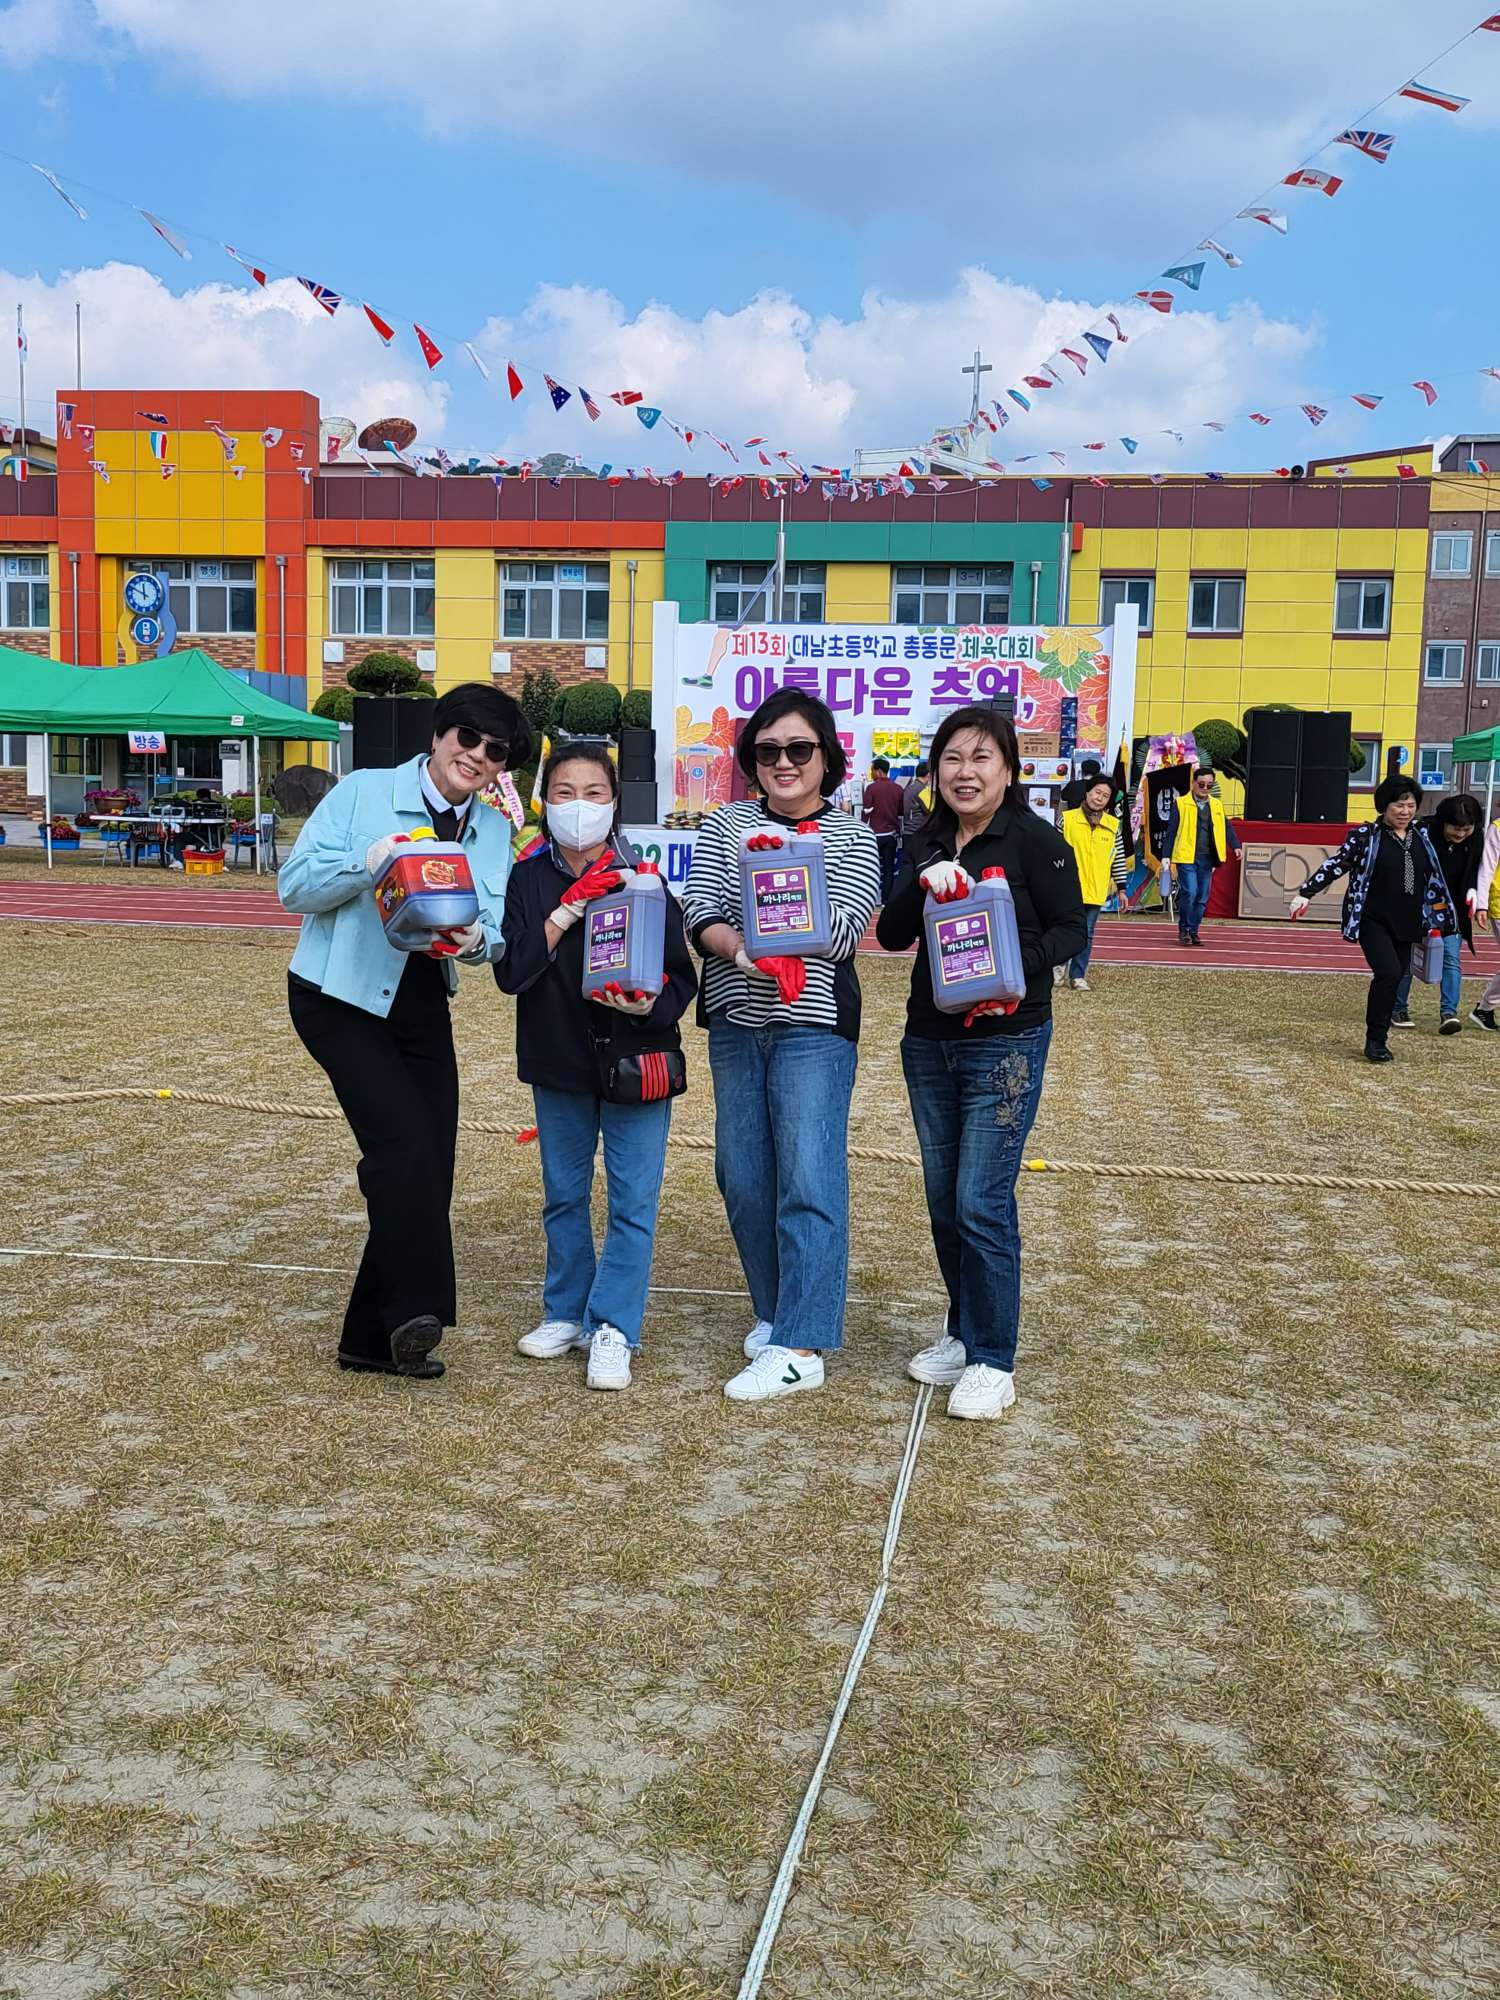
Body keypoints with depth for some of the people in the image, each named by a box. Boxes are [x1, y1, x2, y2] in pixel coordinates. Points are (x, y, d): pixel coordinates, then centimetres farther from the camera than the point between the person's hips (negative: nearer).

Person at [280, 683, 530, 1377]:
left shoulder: (494, 831, 9)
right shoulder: (362, 792, -6)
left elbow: (495, 929, 0)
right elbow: (294, 885, -10)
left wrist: (473, 939, -23)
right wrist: (368, 863, -25)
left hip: (423, 1009, 6)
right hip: (339, 1000, -6)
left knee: (429, 1169, 4)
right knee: (404, 1144, -21)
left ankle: (376, 1337, 16)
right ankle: (414, 1311, -13)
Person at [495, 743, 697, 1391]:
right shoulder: (529, 881, -3)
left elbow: (682, 977, -7)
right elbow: (510, 972, -14)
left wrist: (649, 1005, -28)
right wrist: (568, 909, -22)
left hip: (634, 1064, -3)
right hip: (558, 1065, 3)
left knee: (632, 1201, 1)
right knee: (564, 1196, 16)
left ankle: (612, 1326, 12)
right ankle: (566, 1312, 32)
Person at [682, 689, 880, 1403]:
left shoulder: (850, 836, 1)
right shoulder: (725, 824, 8)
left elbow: (843, 931, -11)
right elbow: (701, 914, -3)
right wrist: (744, 951, -22)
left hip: (813, 1024, -4)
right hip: (735, 1023, 4)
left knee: (809, 1180, -8)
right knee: (742, 1177, 9)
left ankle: (801, 1347, -6)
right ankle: (776, 1311, 27)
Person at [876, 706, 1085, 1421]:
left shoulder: (1035, 840, -8)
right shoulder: (928, 844, 7)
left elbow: (1071, 928, -7)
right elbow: (891, 936, 2)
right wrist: (923, 884, -16)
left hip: (1004, 1044, -6)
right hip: (928, 1042, 6)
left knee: (982, 1203, -8)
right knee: (943, 1201, 13)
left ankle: (992, 1361, 4)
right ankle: (963, 1332, 29)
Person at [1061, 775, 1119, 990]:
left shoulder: (1113, 825, 6)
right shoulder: (1067, 819, -1)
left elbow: (1117, 858, 10)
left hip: (1096, 890, 2)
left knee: (1086, 934, 6)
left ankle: (1078, 975, 14)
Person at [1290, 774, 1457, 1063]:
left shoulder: (1421, 836, 10)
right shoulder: (1366, 835, -5)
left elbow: (1434, 877, 19)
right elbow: (1336, 864, -6)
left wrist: (1437, 918, 20)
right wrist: (1307, 893, -14)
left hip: (1407, 925, 5)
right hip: (1373, 921, -5)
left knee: (1393, 980, 6)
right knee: (1389, 973, -18)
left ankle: (1378, 1039, 18)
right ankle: (1375, 1041, -9)